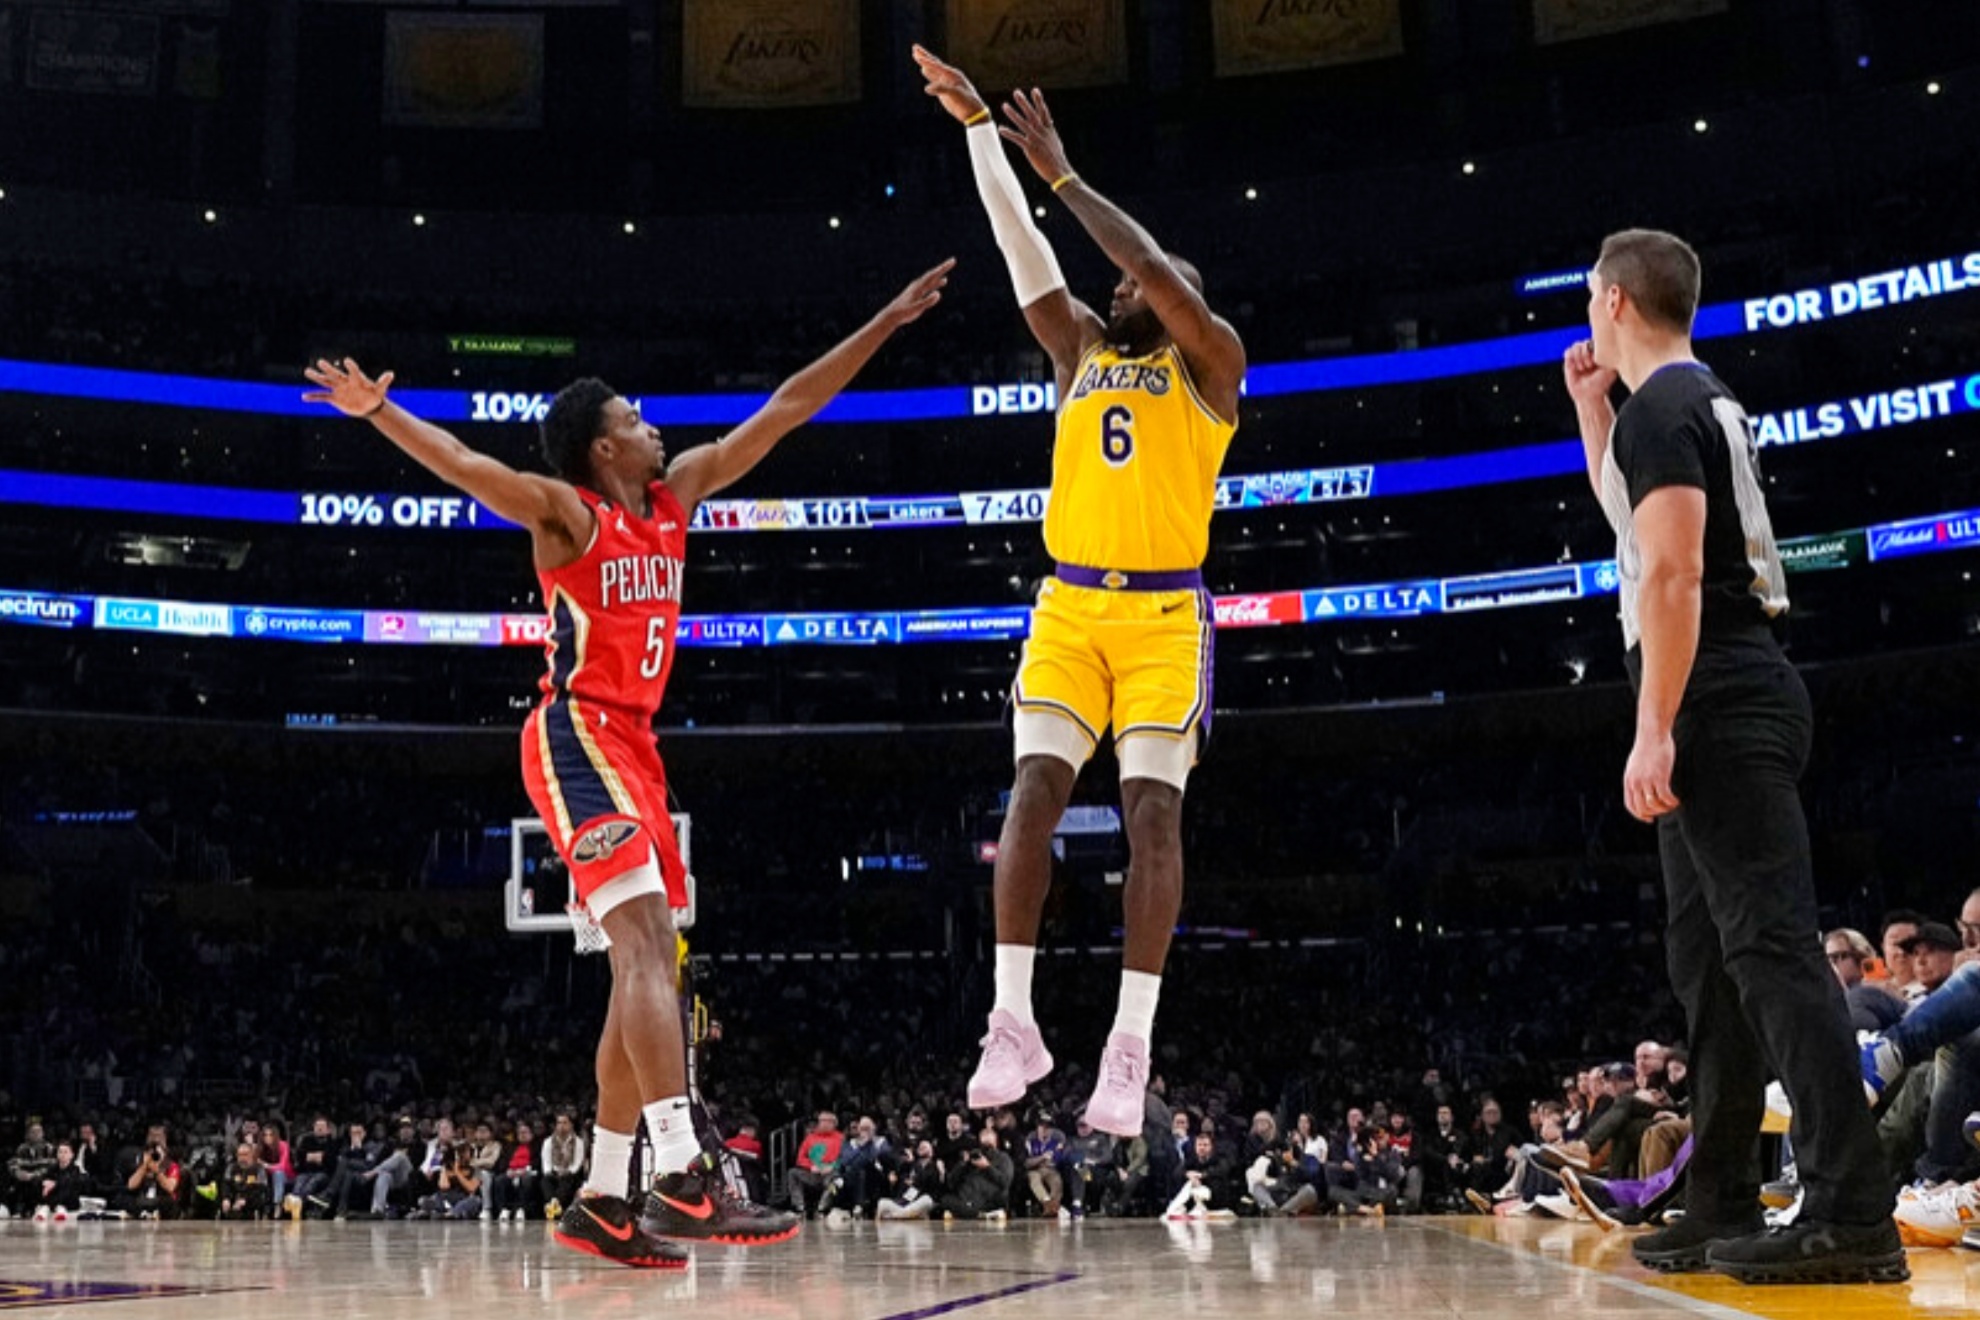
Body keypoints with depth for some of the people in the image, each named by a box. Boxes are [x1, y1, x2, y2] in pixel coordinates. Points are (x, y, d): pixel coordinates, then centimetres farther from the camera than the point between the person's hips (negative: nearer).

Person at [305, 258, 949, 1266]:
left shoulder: (676, 495, 13)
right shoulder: (564, 513, -5)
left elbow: (783, 410, 14)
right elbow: (461, 463, -21)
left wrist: (886, 323, 15)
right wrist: (376, 411, -37)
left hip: (634, 743, 9)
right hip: (579, 737, -9)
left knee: (646, 963, 5)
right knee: (647, 942, -22)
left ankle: (602, 1202, 10)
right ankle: (681, 1180, -29)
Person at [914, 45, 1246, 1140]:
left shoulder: (1208, 365, 5)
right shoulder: (1081, 351, 18)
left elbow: (1168, 278, -13)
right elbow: (1020, 246, 11)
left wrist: (1065, 175, -9)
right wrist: (977, 127, 5)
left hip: (1164, 611, -4)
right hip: (1070, 604, 4)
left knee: (1153, 809, -10)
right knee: (1034, 790, -11)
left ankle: (1131, 1045, -10)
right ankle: (1013, 1023, -10)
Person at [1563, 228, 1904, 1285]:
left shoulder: (1659, 409, -9)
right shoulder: (1702, 402, 22)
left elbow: (1674, 573, -20)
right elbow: (1630, 516, 41)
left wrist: (1653, 731, -23)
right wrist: (1589, 408, 33)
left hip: (1718, 704, -11)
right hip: (1729, 703, 11)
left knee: (1770, 945, -15)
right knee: (1711, 960, 11)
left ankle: (1853, 1215, -18)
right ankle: (1723, 1210, 15)